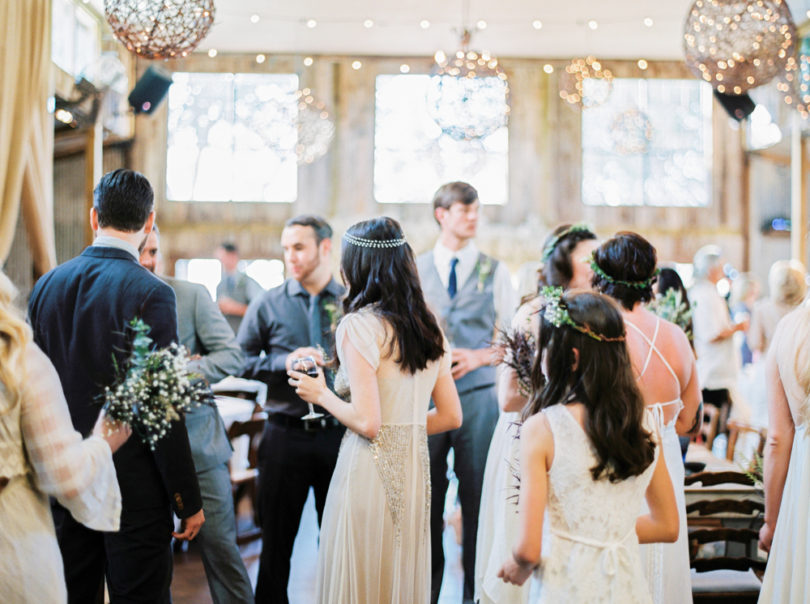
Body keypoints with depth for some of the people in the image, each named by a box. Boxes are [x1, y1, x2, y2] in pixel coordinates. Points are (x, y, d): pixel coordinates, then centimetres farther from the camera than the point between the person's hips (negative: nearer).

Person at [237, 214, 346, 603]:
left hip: (340, 434, 0)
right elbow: (239, 361, -1)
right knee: (277, 535, 10)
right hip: (286, 436, 0)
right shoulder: (268, 305, 2)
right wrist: (285, 362, -15)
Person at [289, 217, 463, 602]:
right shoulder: (429, 328, 7)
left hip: (370, 472, -7)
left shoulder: (358, 325, -13)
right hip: (414, 470, 7)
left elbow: (366, 422, -18)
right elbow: (451, 416, 10)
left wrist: (322, 395, -2)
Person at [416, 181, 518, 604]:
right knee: (426, 497, 5)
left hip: (477, 396, 0)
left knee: (477, 496, 3)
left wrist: (479, 357, -10)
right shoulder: (415, 270, 7)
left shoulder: (494, 271, 7)